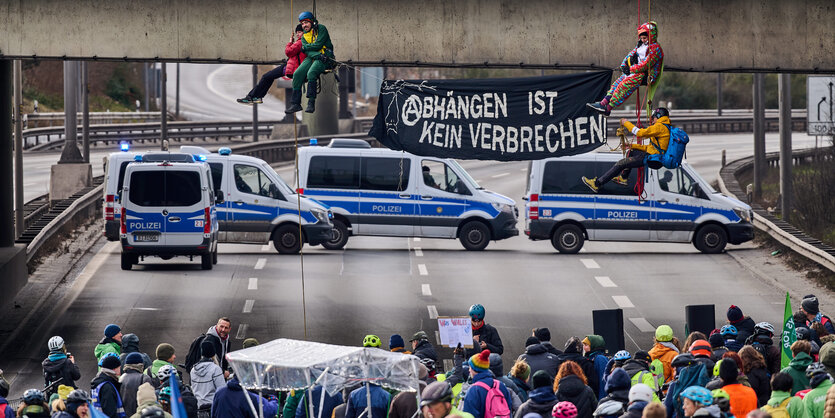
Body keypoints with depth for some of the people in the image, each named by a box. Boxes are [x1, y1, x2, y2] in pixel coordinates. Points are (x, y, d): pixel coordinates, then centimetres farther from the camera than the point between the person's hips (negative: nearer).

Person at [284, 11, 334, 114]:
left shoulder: (321, 29, -3)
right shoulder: (304, 36, 14)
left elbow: (318, 45, -14)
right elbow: (308, 52, -1)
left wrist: (305, 47, -2)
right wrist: (317, 55, -21)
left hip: (324, 58, -6)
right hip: (311, 57, 6)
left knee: (311, 73, -32)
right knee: (297, 74, -15)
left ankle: (311, 103, -29)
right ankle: (295, 103, -11)